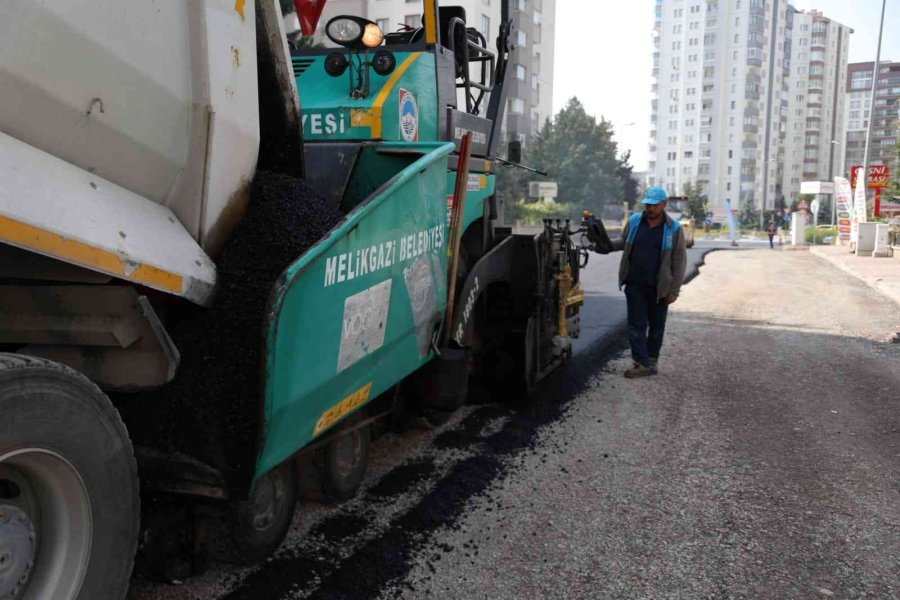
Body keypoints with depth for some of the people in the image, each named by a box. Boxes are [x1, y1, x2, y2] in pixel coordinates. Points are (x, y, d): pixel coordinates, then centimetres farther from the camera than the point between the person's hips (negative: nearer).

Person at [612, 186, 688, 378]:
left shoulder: (674, 228, -4)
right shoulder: (634, 221, 3)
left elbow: (679, 262, -4)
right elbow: (624, 242, 18)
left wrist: (674, 290, -7)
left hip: (659, 288, -2)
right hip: (635, 285, 2)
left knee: (656, 326, 10)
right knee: (636, 325, 0)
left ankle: (652, 360, 23)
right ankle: (642, 364, 2)